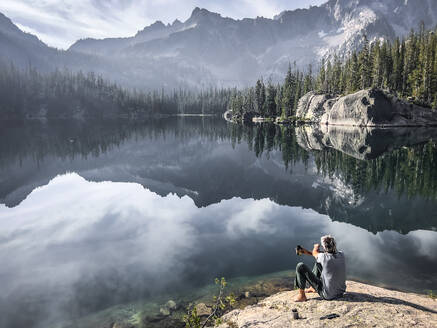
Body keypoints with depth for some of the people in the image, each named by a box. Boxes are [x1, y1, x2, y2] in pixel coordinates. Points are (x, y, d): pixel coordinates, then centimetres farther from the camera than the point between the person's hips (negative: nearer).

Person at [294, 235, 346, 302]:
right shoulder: (341, 255, -9)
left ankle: (302, 295, 7)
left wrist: (316, 247, 22)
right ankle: (313, 288, 39)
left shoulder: (324, 257, -26)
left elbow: (315, 253, -1)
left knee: (300, 266, -7)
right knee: (318, 262, 21)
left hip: (327, 295, -7)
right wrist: (307, 252, 18)